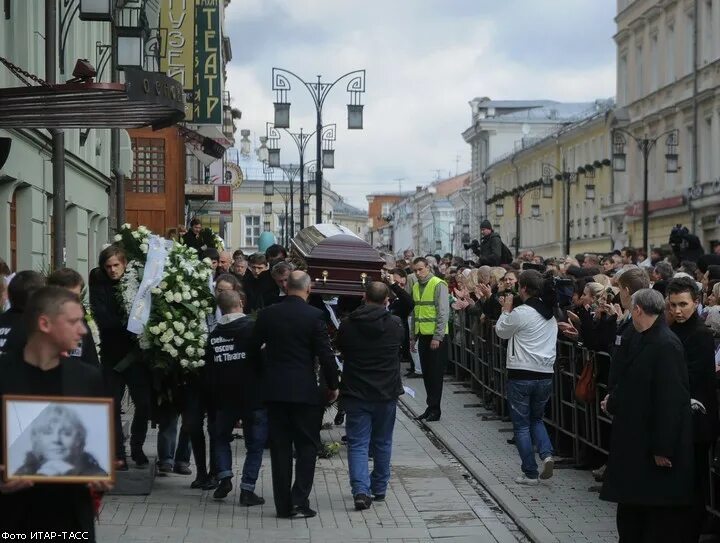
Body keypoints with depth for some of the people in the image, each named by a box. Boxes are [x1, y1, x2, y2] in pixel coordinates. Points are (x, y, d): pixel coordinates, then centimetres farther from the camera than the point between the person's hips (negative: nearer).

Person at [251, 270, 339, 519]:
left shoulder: (267, 314, 1)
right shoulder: (314, 316, -9)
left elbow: (254, 347, 8)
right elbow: (326, 354, -9)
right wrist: (332, 386, 3)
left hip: (274, 389, 3)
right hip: (305, 391, -3)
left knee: (280, 447, 8)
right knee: (307, 446, 6)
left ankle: (283, 505, 10)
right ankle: (299, 500, -4)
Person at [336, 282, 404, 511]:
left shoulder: (348, 324, -7)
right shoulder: (395, 324, -7)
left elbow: (340, 348, 9)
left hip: (355, 394, -1)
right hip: (386, 393, 1)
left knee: (357, 443, 0)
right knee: (382, 443, 16)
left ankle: (360, 490, -16)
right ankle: (379, 489, 27)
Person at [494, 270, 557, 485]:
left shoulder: (520, 313, -15)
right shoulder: (550, 314, 8)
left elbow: (501, 331, 1)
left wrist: (506, 310, 13)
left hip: (521, 375, -6)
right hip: (545, 375, 6)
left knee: (521, 425, 6)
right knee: (536, 418, 23)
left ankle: (531, 473, 7)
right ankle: (546, 454, -2)